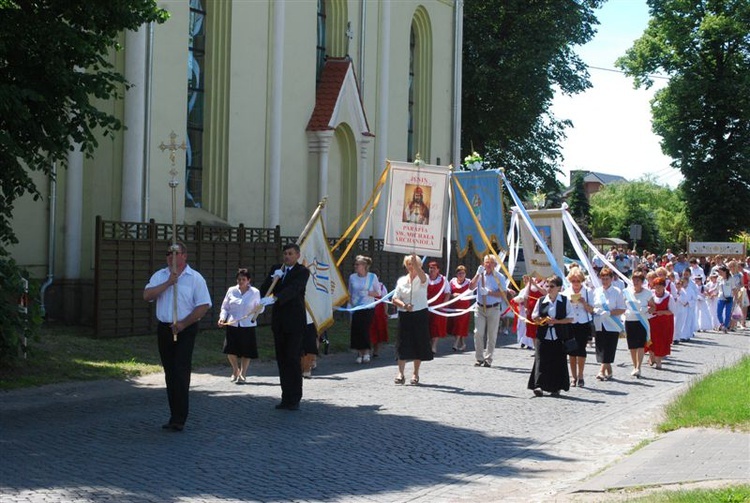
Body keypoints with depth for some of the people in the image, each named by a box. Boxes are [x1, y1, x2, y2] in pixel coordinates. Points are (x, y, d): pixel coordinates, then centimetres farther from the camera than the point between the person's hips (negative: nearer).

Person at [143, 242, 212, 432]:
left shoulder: (195, 278, -3)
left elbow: (203, 306, -8)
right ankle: (175, 415, 18)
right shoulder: (160, 276, 8)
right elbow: (147, 296, -6)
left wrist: (183, 324, -14)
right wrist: (168, 283, -14)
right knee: (170, 373, 9)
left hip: (185, 329, -5)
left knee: (181, 373, -10)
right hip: (164, 329, 5)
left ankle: (179, 419, -8)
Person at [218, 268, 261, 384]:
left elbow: (259, 308, 12)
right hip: (232, 325, 1)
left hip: (248, 326, -1)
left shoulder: (255, 292, 3)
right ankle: (235, 371, 23)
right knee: (230, 351, -3)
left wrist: (258, 309, -10)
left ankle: (242, 374, 15)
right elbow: (225, 307, 11)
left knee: (246, 352, 0)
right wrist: (222, 317, -5)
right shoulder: (231, 291, 6)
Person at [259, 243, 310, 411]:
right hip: (278, 321, 6)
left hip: (294, 322, -6)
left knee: (293, 359, -8)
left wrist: (274, 298, -37)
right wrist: (273, 279, -12)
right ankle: (286, 398, 14)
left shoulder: (302, 272, -6)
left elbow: (293, 289, -23)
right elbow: (263, 291, 7)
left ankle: (295, 399, -4)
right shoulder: (276, 269, 12)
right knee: (282, 360, 8)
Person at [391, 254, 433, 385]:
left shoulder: (422, 279, 0)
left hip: (420, 314, -2)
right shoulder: (401, 280, 10)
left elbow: (423, 277, -27)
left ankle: (415, 373, 13)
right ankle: (400, 373, -3)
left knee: (419, 343, 2)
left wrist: (416, 263, -43)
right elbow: (395, 299, 7)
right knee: (403, 343, -4)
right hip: (404, 315, 2)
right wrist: (403, 305, -14)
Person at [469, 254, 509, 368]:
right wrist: (478, 274, -15)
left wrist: (488, 292, -22)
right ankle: (479, 358, 6)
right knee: (478, 333, -3)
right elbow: (471, 286, -7)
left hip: (494, 308, -2)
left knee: (492, 335, 3)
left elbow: (502, 293, -10)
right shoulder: (480, 275, 6)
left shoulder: (499, 277, -2)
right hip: (480, 307, 2)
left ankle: (488, 359, 11)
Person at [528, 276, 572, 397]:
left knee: (558, 361, 3)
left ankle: (556, 388, 12)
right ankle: (539, 385, -8)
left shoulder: (565, 301, 0)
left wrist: (556, 321, -14)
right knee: (541, 360, -5)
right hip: (544, 336, 1)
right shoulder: (541, 301, 6)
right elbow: (534, 316, 13)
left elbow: (570, 318, -2)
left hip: (559, 337, -1)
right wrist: (539, 320, -9)